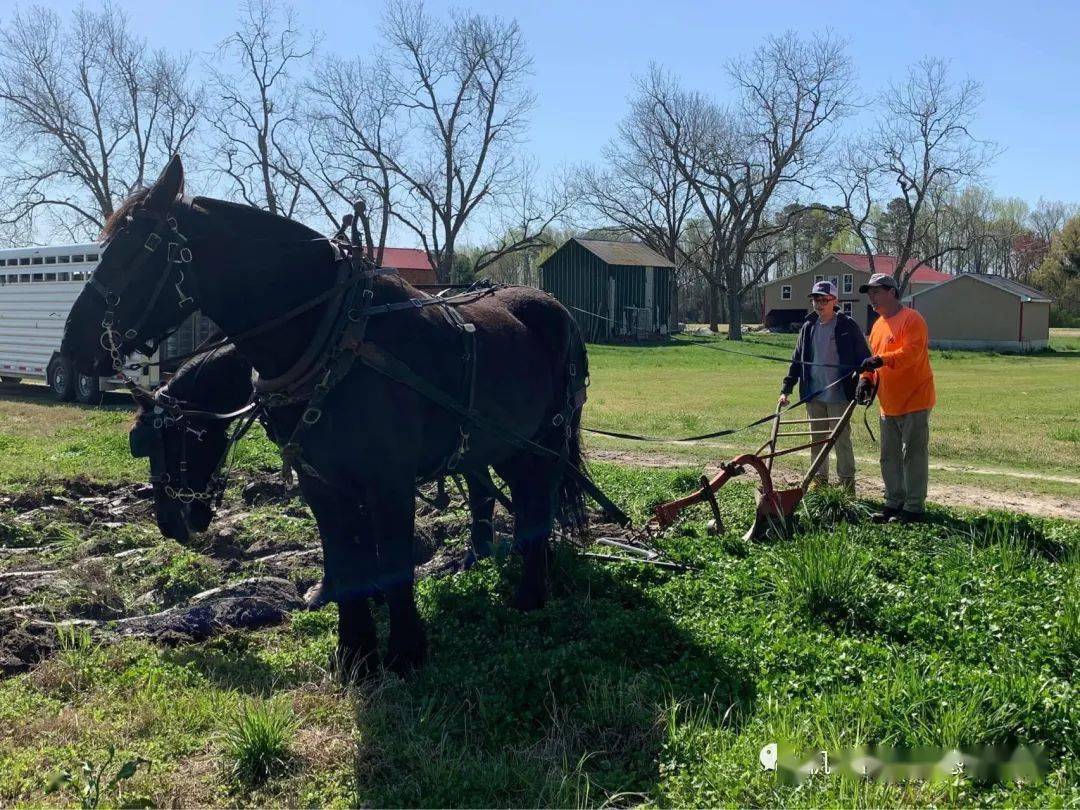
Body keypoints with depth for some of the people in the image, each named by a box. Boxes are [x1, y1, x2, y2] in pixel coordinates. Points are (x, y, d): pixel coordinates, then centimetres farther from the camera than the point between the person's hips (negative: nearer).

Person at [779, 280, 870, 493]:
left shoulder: (847, 326, -5)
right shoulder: (808, 327, 9)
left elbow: (864, 358, -4)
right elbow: (797, 361, 13)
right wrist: (786, 389, 7)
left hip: (839, 395, -5)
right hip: (813, 395, 5)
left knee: (841, 439, 0)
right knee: (817, 439, 12)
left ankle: (847, 484, 9)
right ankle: (819, 481, 22)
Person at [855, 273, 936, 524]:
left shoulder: (911, 319, -12)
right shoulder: (878, 324, 15)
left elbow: (910, 353, -26)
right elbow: (874, 359, 18)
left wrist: (881, 360, -36)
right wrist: (866, 378, 0)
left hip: (913, 401, -9)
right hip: (888, 404, 9)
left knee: (913, 455, -2)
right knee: (890, 457, 13)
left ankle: (914, 507, 4)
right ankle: (894, 503, 23)